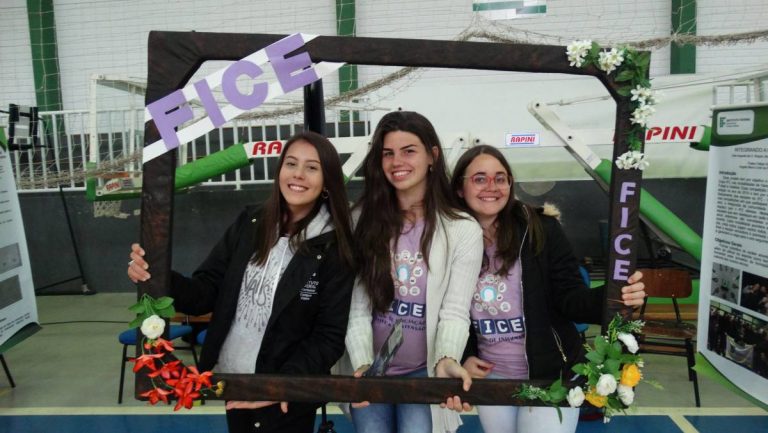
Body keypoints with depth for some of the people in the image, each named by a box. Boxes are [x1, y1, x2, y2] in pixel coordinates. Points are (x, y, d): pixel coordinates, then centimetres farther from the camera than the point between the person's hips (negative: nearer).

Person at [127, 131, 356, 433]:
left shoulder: (335, 249, -13)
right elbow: (205, 293, -3)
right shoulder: (248, 225, -3)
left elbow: (330, 337, -12)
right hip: (232, 383, 4)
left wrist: (283, 384, -23)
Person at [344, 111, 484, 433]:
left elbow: (454, 312, -11)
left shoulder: (464, 230, -6)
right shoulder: (362, 221, -1)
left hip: (424, 371, -1)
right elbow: (357, 306, -5)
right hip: (371, 370, 2)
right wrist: (363, 366, -18)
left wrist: (446, 360, -30)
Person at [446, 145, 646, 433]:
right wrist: (464, 356, -7)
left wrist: (611, 297, -31)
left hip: (551, 376, -2)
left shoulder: (541, 229, -12)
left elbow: (569, 297, -13)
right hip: (488, 376, 3)